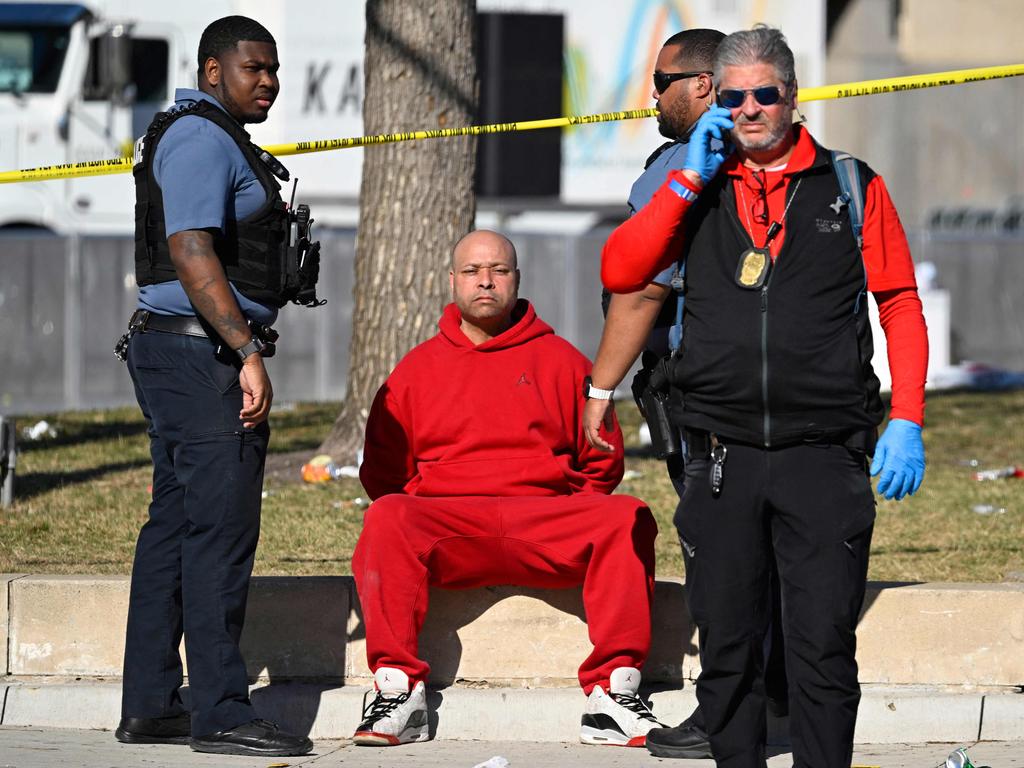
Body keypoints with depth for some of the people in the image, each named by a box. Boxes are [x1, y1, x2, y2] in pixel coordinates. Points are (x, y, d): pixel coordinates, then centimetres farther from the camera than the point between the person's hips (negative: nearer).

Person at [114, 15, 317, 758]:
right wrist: (249, 353, -26)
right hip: (202, 353, -11)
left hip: (176, 355, 11)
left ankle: (149, 705, 12)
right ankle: (220, 712, -13)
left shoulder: (217, 138, 21)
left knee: (175, 524, 10)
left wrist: (243, 347, 22)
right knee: (221, 528, -11)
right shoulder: (203, 139, -13)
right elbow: (191, 253, -23)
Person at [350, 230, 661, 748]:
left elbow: (602, 461, 18)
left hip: (547, 522, 0)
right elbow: (381, 472, 19)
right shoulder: (417, 369, 19)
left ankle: (612, 694, -30)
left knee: (628, 520, -29)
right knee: (385, 520, -33)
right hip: (444, 523, 0)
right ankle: (396, 690, -33)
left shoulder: (558, 360, 18)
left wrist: (568, 522, 4)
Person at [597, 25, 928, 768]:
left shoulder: (851, 186, 6)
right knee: (728, 650, 6)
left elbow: (901, 304, 6)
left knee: (823, 649, -4)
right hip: (724, 456, 2)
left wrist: (906, 421, -4)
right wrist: (688, 178, -4)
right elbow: (619, 271, 0)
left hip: (823, 456, -2)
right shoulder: (697, 191, 12)